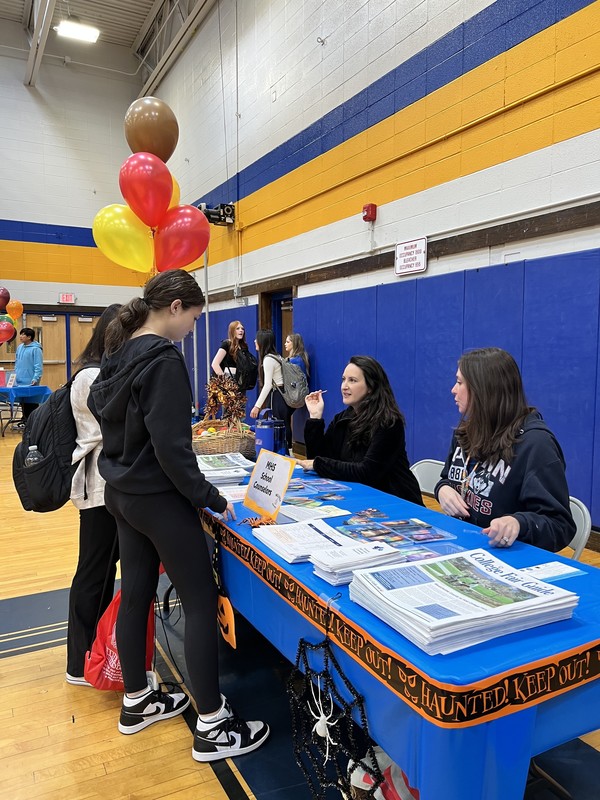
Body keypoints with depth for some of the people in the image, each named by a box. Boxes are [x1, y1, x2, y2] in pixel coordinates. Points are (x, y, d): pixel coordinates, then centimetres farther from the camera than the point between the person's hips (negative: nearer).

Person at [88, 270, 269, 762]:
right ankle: (212, 726, 10)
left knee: (135, 595, 18)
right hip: (158, 497, -9)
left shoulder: (120, 353, 7)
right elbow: (171, 446, -25)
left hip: (122, 493, 9)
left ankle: (137, 702, 34)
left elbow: (99, 407, 17)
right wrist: (210, 498, -16)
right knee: (202, 602, 0)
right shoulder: (163, 359, -20)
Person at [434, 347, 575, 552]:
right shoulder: (467, 429, 6)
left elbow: (561, 526, -16)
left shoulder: (534, 442, -16)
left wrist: (518, 524, -36)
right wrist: (443, 489, -4)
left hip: (506, 554, -5)